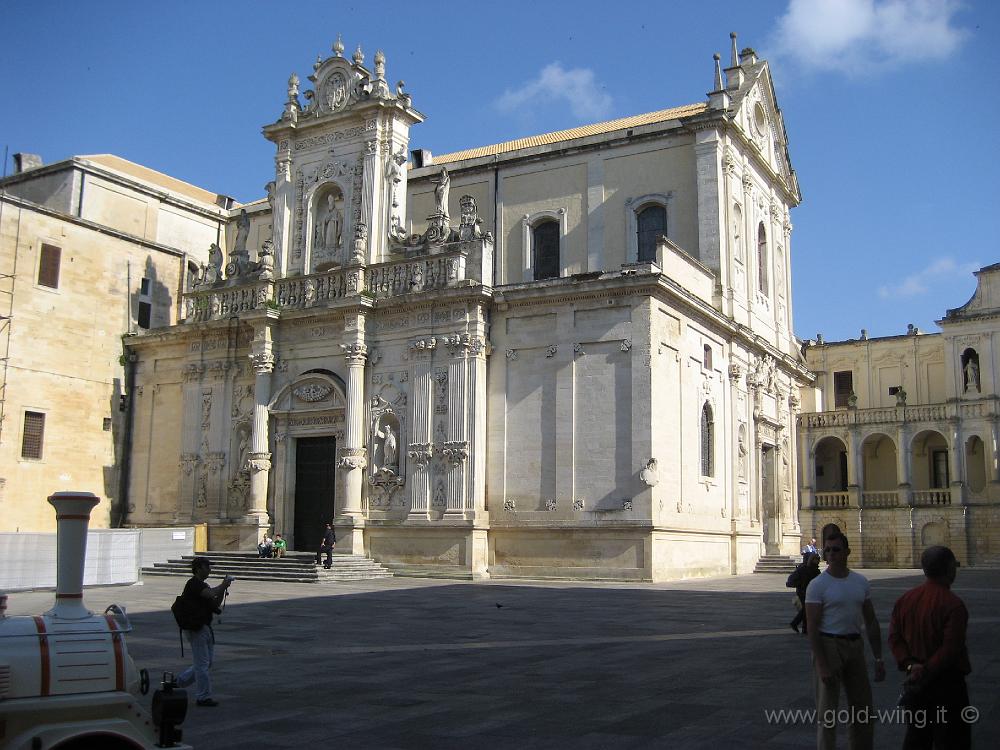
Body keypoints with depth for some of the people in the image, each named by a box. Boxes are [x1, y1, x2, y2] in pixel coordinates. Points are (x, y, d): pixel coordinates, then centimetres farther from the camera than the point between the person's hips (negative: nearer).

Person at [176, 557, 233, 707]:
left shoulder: (203, 585, 18)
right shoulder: (194, 584, -14)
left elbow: (215, 604, 15)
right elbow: (211, 593, -32)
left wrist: (223, 588, 2)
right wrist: (224, 585, -16)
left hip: (205, 627, 10)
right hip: (196, 628, -10)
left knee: (207, 662, 13)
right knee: (202, 663, -4)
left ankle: (180, 681, 25)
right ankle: (203, 697, 2)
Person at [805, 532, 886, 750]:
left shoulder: (861, 582, 6)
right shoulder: (817, 585, -11)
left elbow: (871, 622, 12)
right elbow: (812, 628, -14)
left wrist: (878, 658, 7)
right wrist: (821, 665, -20)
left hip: (855, 645, 6)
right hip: (828, 645, -6)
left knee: (864, 712, 15)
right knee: (827, 713, 1)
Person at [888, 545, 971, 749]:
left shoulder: (906, 599, 4)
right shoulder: (953, 604, -17)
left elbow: (894, 637, 1)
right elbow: (951, 648, -23)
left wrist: (909, 664, -8)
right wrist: (927, 670, -17)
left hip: (916, 684, 6)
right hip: (946, 682, -6)